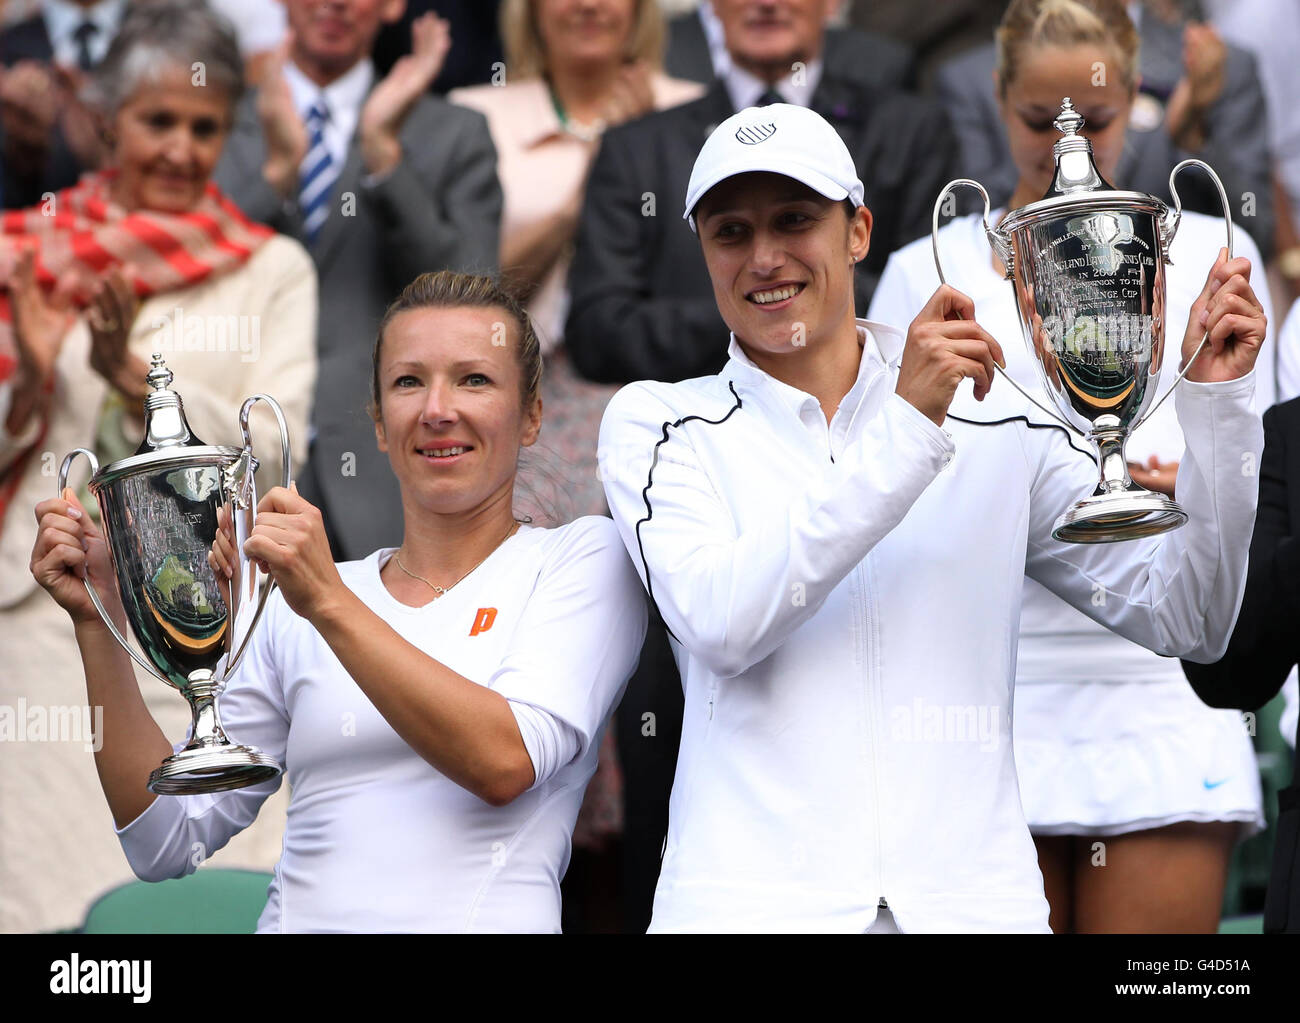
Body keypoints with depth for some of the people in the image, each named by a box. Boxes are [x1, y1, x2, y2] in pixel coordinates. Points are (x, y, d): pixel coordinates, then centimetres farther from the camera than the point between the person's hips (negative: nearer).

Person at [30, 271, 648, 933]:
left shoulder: (585, 557, 8)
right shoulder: (297, 604, 16)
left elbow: (506, 764, -8)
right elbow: (166, 842, 12)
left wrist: (330, 604, -12)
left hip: (477, 925, -3)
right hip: (301, 920, 3)